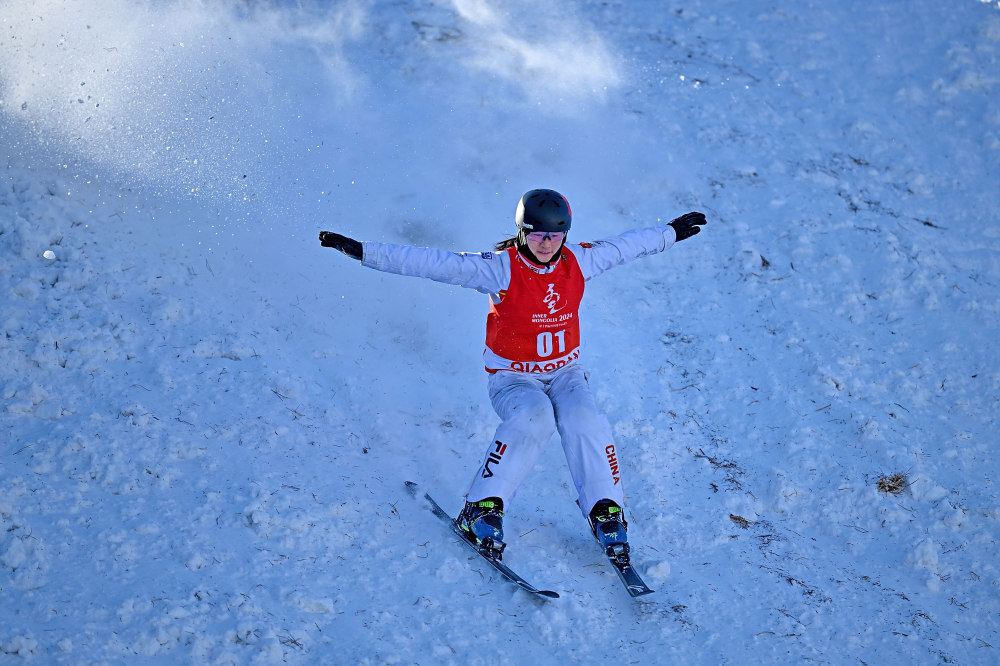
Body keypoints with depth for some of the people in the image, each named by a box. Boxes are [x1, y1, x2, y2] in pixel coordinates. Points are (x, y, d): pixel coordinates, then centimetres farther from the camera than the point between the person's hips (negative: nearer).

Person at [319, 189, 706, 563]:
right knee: (533, 418, -35)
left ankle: (606, 512, -13)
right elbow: (430, 263, -21)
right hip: (513, 377, -3)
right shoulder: (500, 269, -17)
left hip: (565, 372, 3)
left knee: (584, 421, -28)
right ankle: (481, 509, -25)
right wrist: (362, 251, -26)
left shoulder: (579, 261, -4)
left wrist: (672, 232, 26)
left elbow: (627, 245, 14)